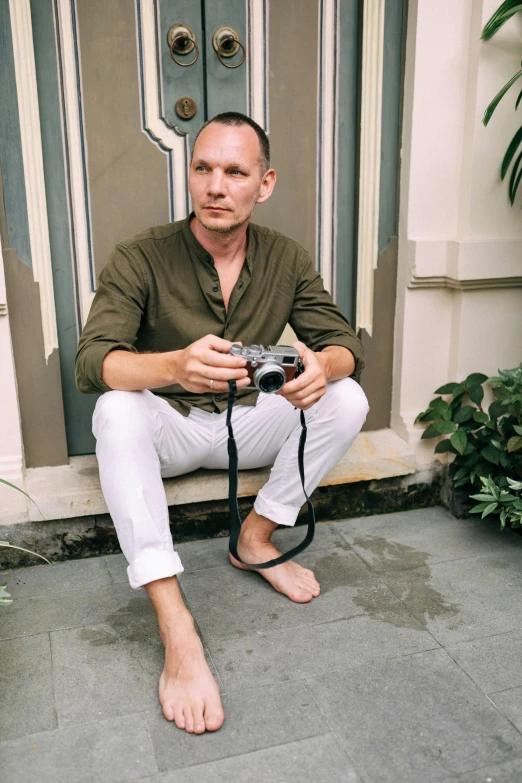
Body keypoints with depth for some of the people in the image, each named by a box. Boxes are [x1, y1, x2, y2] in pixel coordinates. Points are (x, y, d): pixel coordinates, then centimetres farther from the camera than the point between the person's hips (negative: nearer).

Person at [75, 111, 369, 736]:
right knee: (116, 410, -34)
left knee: (347, 399, -18)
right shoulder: (141, 258, -14)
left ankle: (255, 539, -7)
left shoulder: (287, 260, -3)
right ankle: (175, 629, -36)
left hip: (248, 425, 3)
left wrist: (324, 365, -33)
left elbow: (344, 342, -5)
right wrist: (175, 366, -47)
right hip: (168, 430, -2)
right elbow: (91, 361, -25)